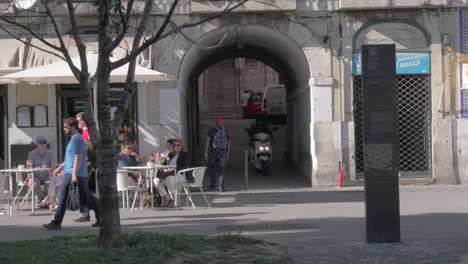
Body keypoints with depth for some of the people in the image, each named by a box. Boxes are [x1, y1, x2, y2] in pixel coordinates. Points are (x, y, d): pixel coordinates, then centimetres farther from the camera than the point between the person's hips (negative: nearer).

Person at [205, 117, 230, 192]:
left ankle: (213, 183, 18)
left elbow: (207, 140, -8)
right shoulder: (225, 131, 9)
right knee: (222, 169, 4)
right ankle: (221, 185, -7)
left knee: (211, 167, 16)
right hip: (223, 152, 2)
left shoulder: (212, 129, 0)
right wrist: (228, 154, 21)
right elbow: (228, 143, 13)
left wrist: (206, 152, -7)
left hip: (213, 152, -2)